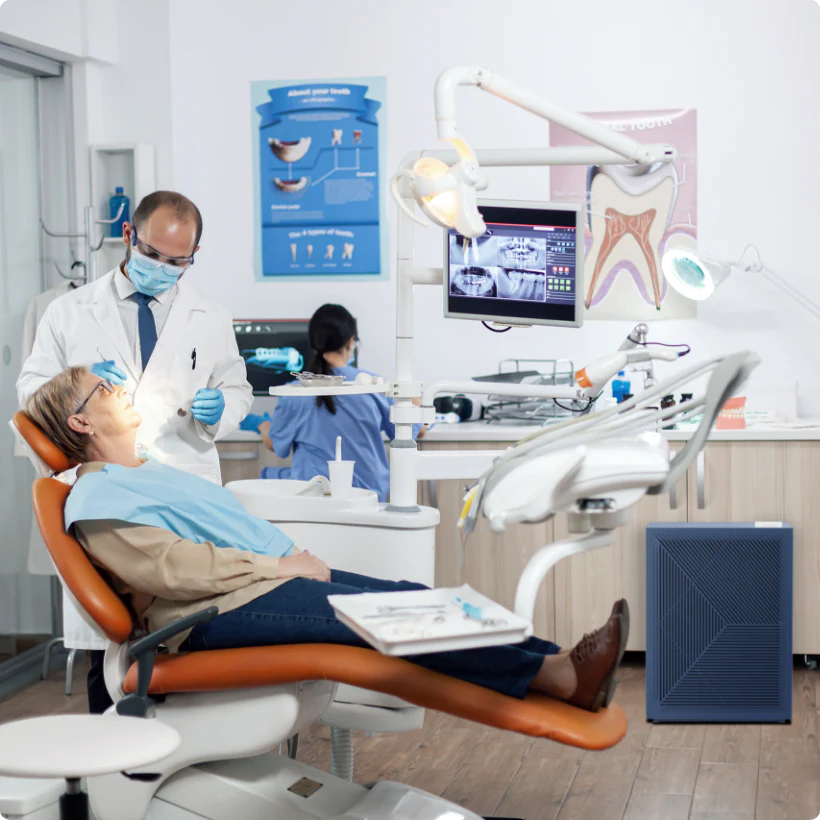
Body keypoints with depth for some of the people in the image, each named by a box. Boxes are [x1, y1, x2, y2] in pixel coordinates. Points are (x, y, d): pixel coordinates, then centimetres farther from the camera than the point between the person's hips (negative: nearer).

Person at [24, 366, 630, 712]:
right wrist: (278, 565, -14)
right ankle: (563, 679, -25)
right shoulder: (95, 499, -3)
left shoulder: (154, 472, 27)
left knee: (409, 598, -8)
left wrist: (295, 553, 8)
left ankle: (560, 663, -15)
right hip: (220, 614, -10)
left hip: (271, 578, 10)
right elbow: (172, 567, -16)